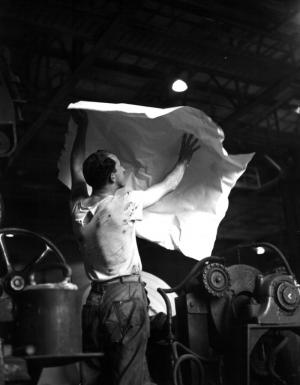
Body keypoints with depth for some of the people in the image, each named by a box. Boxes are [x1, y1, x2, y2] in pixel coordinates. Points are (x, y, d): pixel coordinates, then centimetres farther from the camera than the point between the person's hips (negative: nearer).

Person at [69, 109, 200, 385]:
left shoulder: (79, 207, 5)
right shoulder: (124, 202, -9)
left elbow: (76, 168, 23)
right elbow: (169, 185, 6)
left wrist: (82, 127, 32)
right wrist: (185, 158, 23)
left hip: (94, 299, 6)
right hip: (126, 297, -6)